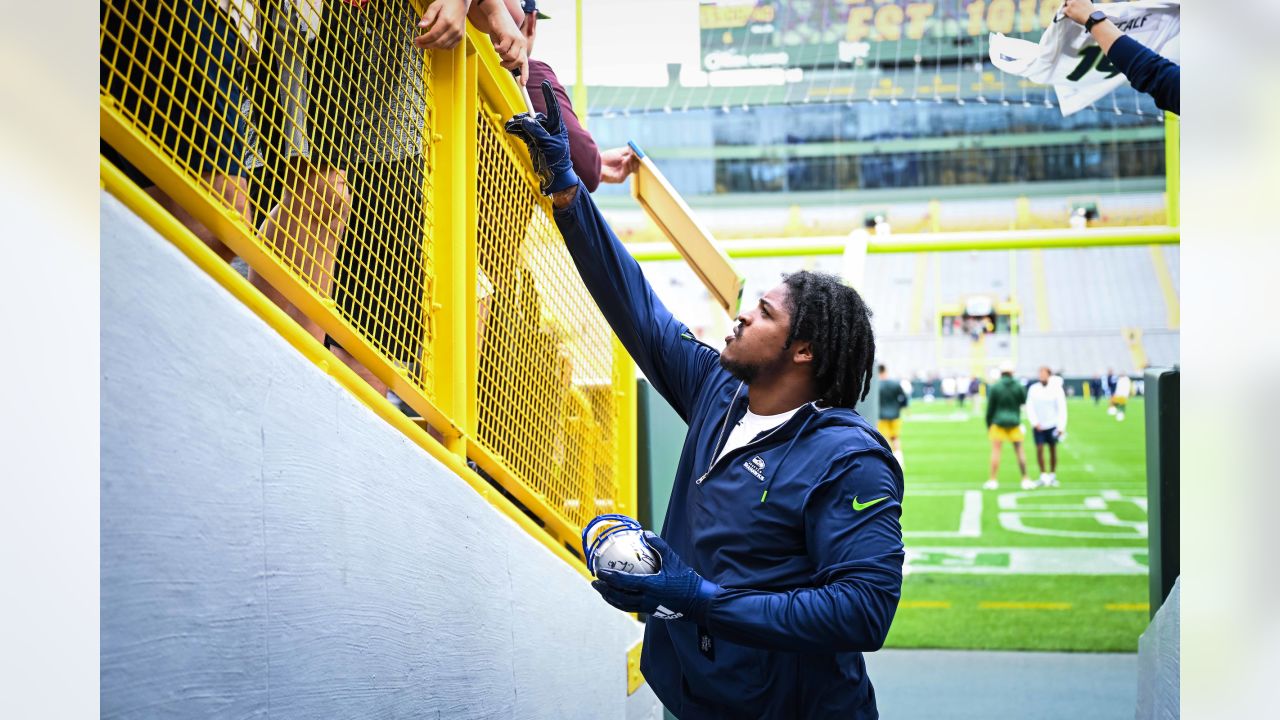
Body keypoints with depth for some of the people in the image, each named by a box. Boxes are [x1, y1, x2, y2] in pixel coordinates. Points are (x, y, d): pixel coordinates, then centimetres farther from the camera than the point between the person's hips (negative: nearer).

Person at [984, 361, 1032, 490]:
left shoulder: (994, 387, -9)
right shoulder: (1018, 386, -4)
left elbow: (990, 408, -4)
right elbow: (1024, 401, 9)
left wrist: (988, 425, 5)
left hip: (999, 422, -2)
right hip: (1014, 422, 2)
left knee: (996, 450, 2)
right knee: (1019, 450, 9)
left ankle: (992, 480, 1)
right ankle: (1025, 480, 11)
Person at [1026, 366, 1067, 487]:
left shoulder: (1056, 389, -7)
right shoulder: (1033, 389, -2)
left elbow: (1062, 408, -6)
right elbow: (1030, 407, 0)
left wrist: (1061, 426, -11)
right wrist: (1035, 422, -11)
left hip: (1052, 425, -1)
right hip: (1038, 426, 1)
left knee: (1053, 449, 7)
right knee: (1039, 449, -6)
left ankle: (1052, 476, 18)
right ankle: (1043, 476, 3)